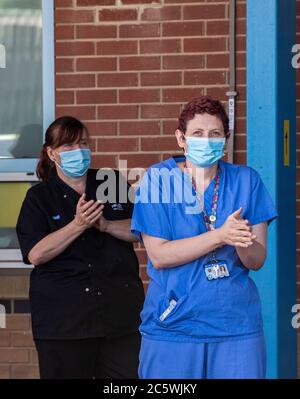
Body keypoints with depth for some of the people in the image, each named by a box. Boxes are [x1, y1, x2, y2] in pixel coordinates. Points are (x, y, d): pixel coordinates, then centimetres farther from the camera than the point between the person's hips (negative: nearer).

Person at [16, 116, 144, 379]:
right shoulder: (39, 197, 3)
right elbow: (35, 254, -10)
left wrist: (107, 225, -14)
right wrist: (79, 225, -19)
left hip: (120, 313, 2)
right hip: (62, 316, -2)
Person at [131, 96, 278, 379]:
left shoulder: (246, 181, 3)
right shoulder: (158, 179, -3)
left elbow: (257, 260, 1)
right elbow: (158, 256, -11)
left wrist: (241, 241, -22)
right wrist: (220, 236, -21)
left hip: (236, 324, 2)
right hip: (172, 325, -2)